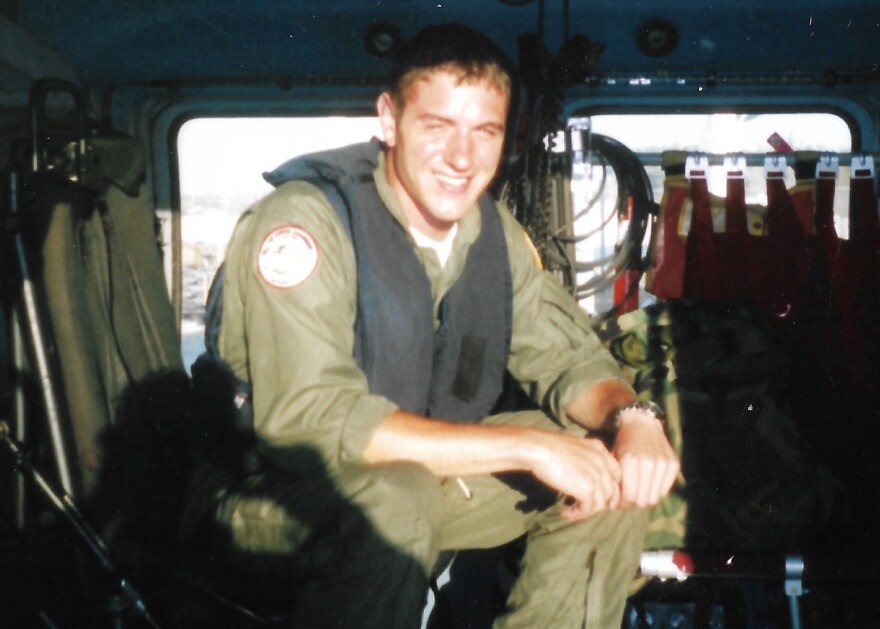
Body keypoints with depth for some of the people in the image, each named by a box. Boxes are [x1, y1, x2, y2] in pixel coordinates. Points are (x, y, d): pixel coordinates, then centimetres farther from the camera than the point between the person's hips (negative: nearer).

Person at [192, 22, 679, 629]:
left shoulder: (493, 228, -1)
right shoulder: (305, 220, -24)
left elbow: (567, 353, 6)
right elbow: (304, 418, -33)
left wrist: (632, 415, -20)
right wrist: (527, 445, -33)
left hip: (429, 469, 7)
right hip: (279, 489, -6)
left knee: (620, 470, -4)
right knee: (390, 499, -38)